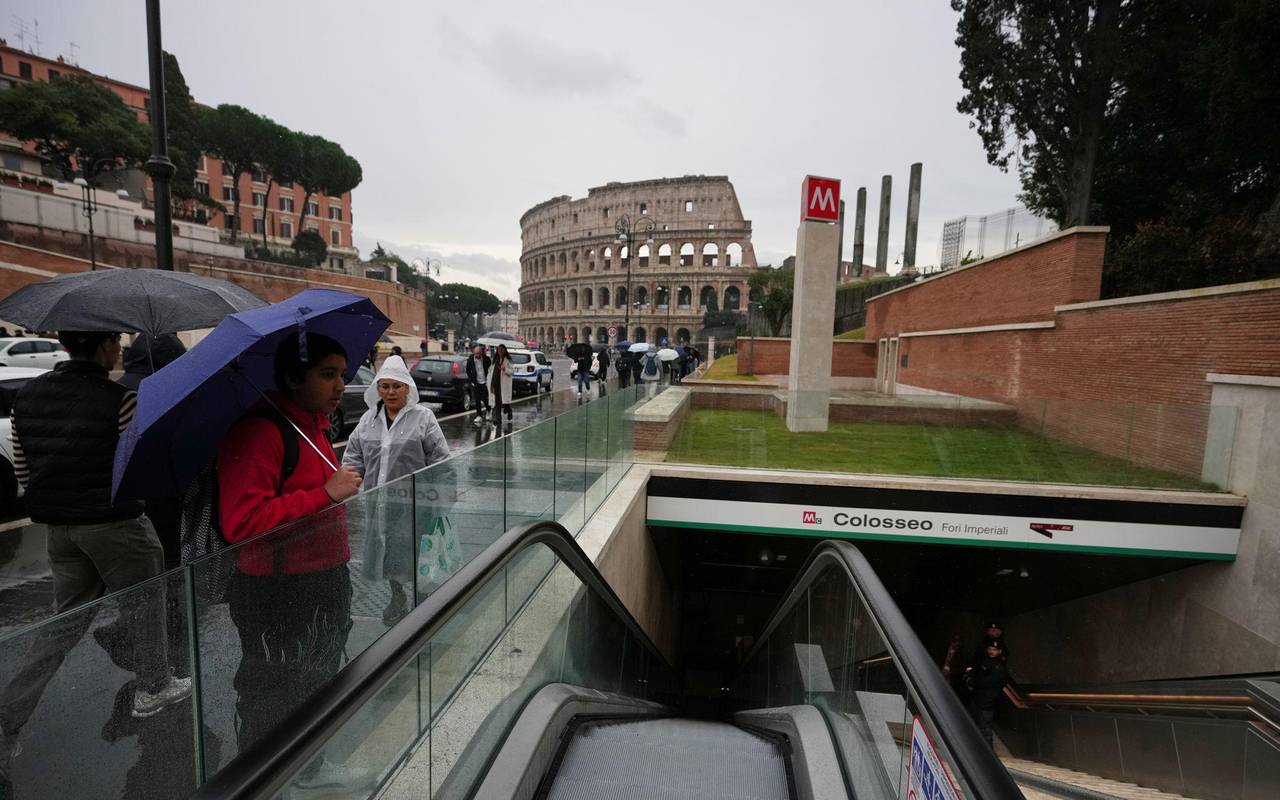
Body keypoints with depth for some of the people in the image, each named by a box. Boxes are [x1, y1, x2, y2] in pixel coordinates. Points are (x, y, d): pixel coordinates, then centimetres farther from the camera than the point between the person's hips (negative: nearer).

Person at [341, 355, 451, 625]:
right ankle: (397, 599, 40)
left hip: (413, 501, -5)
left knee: (414, 551, 2)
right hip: (380, 501, 5)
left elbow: (439, 458, -6)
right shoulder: (368, 419, 8)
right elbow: (353, 455, 15)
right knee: (386, 552, 17)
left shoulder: (423, 417, -6)